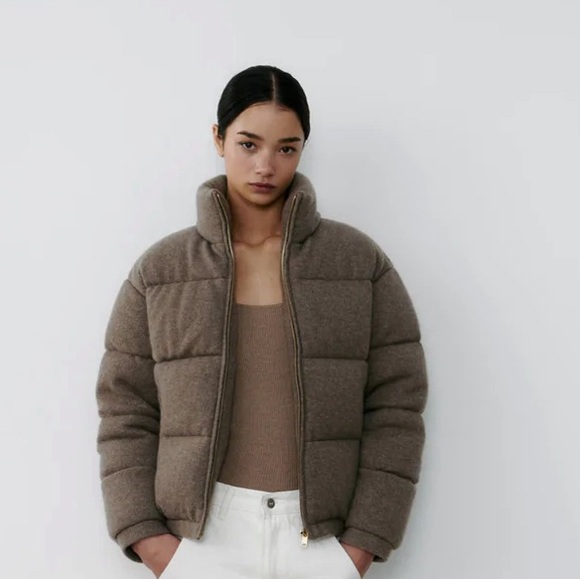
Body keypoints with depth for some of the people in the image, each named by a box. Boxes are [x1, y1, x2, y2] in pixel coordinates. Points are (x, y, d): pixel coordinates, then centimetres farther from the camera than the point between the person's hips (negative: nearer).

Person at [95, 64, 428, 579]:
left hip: (323, 538, 0)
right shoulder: (159, 271, 2)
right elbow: (125, 414, 3)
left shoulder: (362, 263, 0)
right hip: (200, 537, 1)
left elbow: (395, 408, -1)